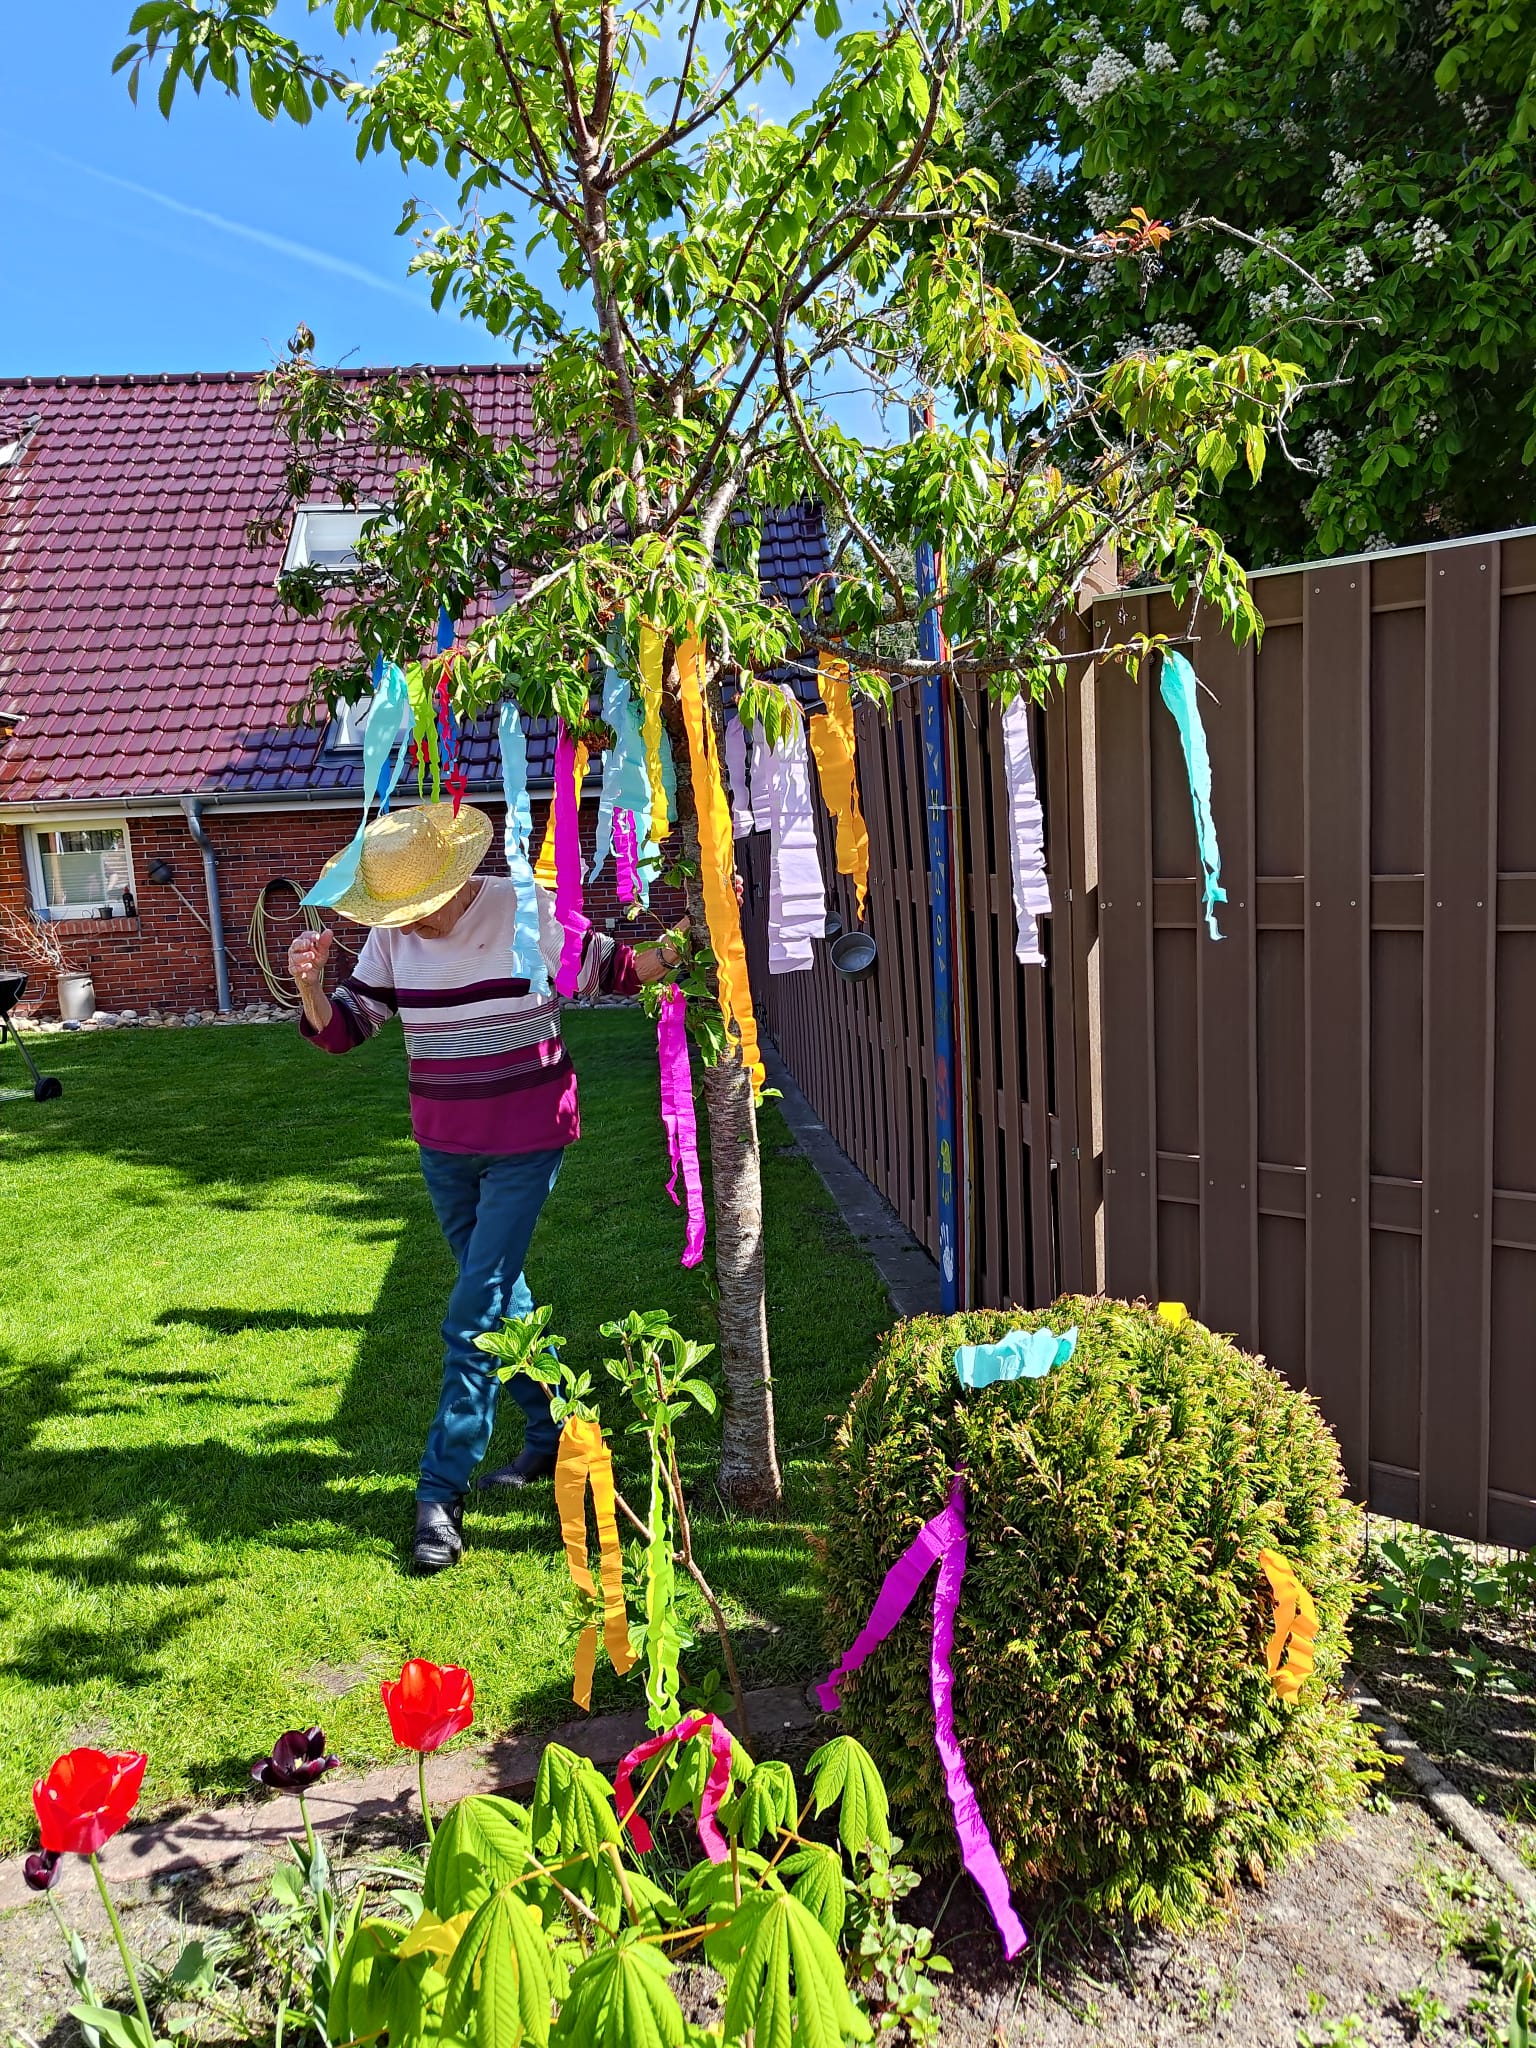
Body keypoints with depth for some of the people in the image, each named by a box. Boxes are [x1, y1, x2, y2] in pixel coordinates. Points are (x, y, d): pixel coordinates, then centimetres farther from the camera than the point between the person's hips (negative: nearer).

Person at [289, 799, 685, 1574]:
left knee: (474, 1314, -8)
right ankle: (550, 1434, 36)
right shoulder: (392, 936, -2)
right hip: (444, 1145, 6)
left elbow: (612, 971, -4)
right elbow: (342, 1029, 1)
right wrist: (309, 984, -19)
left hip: (525, 1142, -6)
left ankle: (441, 1491, 1)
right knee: (501, 1296, 18)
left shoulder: (526, 910, -14)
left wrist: (674, 945, -23)